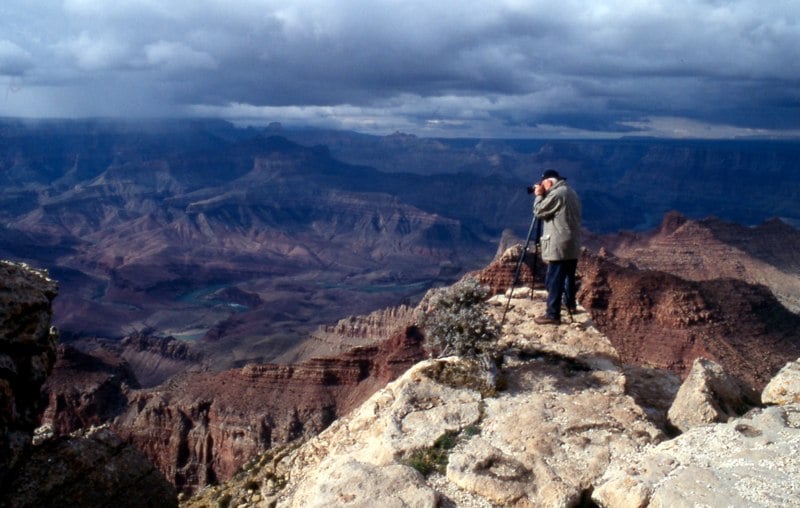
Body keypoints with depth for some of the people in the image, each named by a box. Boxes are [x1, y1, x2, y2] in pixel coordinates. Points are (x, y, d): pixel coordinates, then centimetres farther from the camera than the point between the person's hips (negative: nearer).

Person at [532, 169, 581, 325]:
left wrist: (539, 196, 1)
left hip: (559, 246, -10)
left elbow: (539, 212, -9)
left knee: (554, 281, -7)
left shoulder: (556, 194, -16)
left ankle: (553, 315, -6)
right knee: (568, 276, 24)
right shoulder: (571, 192, 16)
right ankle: (570, 304, 39)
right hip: (573, 245, 10)